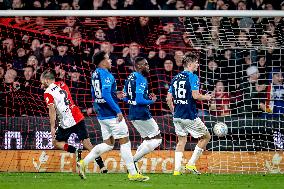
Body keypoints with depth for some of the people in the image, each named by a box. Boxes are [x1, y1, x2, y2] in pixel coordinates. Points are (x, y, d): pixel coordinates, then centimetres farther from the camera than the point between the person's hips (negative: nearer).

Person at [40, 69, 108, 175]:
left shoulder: (48, 93, -7)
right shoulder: (62, 84, 14)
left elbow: (52, 110, -15)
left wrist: (52, 127, -14)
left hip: (66, 122, -6)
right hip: (78, 118, 6)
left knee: (56, 142, 12)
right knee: (87, 144, 7)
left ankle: (75, 151, -11)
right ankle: (102, 166, -1)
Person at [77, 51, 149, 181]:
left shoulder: (95, 74, 12)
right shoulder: (106, 75, -15)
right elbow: (106, 95, -25)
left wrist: (115, 96, 16)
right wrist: (118, 111, -23)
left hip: (101, 115, 9)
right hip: (112, 115, -9)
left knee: (108, 144, 15)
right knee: (124, 141, -2)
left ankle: (83, 163, 8)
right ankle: (133, 173, 1)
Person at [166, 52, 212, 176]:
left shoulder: (175, 78, 12)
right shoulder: (192, 77, -10)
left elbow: (169, 98, 11)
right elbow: (195, 95, -19)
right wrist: (206, 97, 0)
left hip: (177, 116, 7)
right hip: (190, 116, -7)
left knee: (181, 140, 15)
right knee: (206, 137, 8)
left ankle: (177, 169, 5)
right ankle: (191, 164, 3)